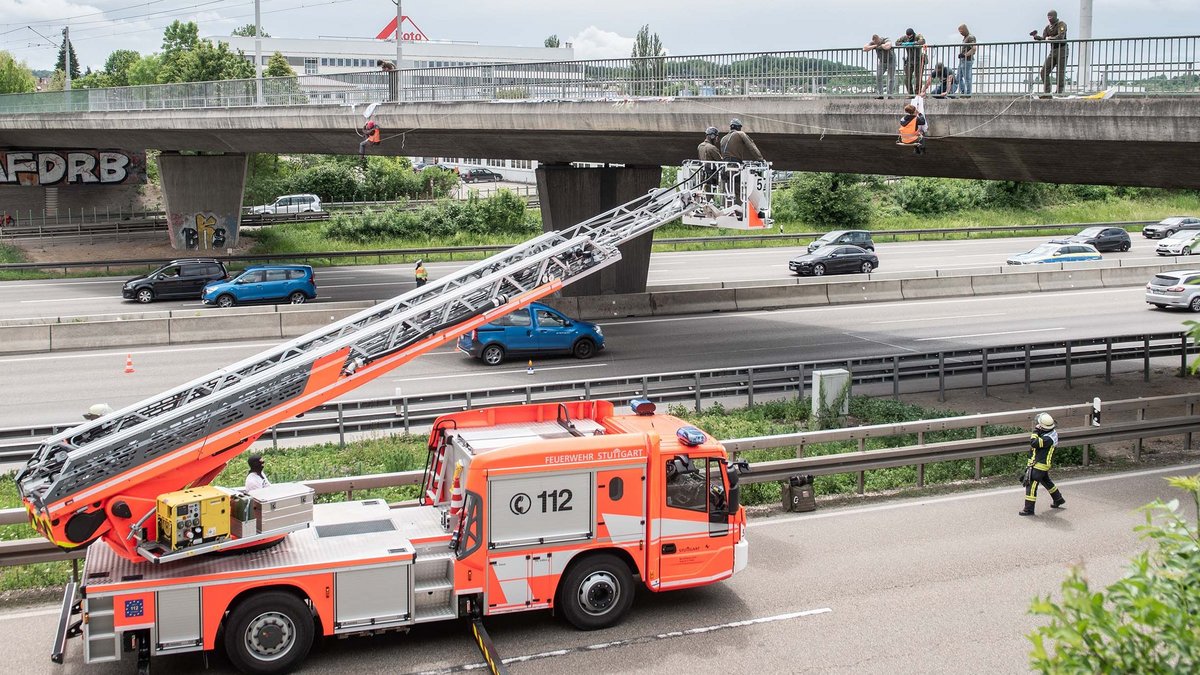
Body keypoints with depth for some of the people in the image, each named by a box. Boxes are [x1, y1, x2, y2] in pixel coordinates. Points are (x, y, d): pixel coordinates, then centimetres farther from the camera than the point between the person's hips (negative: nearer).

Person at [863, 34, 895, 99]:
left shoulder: (886, 41, -26)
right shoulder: (873, 43, -11)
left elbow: (887, 47, -50)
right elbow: (864, 48, -23)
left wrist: (881, 45, -30)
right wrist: (874, 46, -30)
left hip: (890, 60, -4)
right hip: (881, 61, 4)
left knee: (891, 78, -5)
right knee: (878, 77, -8)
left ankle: (889, 94, 0)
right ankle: (880, 94, -7)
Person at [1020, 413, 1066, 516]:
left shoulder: (1048, 438, -28)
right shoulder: (1052, 433, 3)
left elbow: (1034, 443, -34)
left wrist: (1036, 431, -24)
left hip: (1039, 465, -10)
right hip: (1042, 464, 10)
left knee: (1031, 484, -8)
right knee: (1046, 481, 28)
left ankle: (1029, 509, -6)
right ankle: (1058, 499, 45)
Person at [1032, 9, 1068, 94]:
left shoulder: (1061, 24, -9)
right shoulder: (1048, 27, 11)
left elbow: (1061, 37, -22)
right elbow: (1043, 38, 4)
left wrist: (1049, 38, -10)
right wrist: (1036, 36, -15)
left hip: (1062, 50, -7)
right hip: (1053, 51, 7)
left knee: (1060, 73, -5)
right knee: (1044, 71, -2)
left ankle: (1059, 92, -1)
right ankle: (1047, 91, 1)